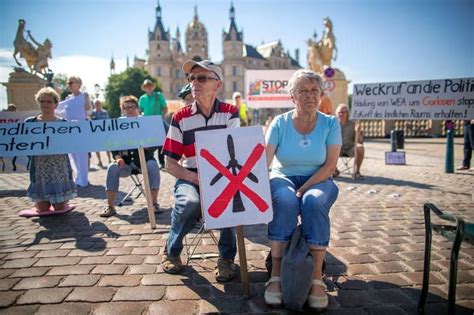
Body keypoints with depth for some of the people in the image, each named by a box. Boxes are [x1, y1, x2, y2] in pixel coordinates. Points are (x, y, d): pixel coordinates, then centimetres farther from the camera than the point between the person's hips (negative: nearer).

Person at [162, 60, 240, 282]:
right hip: (190, 178, 0)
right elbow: (170, 164, -1)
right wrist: (197, 179, -18)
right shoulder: (180, 118, 0)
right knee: (189, 203, -32)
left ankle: (226, 257, -7)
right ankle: (172, 250, 1)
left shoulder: (230, 113, 1)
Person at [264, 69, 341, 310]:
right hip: (283, 178, 0)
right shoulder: (280, 123, -4)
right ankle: (276, 275, -25)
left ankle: (317, 278, -24)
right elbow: (264, 161, -13)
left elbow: (330, 166, -9)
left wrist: (303, 190, -21)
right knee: (284, 201, -34)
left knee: (314, 202, -34)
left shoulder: (330, 124, -3)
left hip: (318, 180, 0)